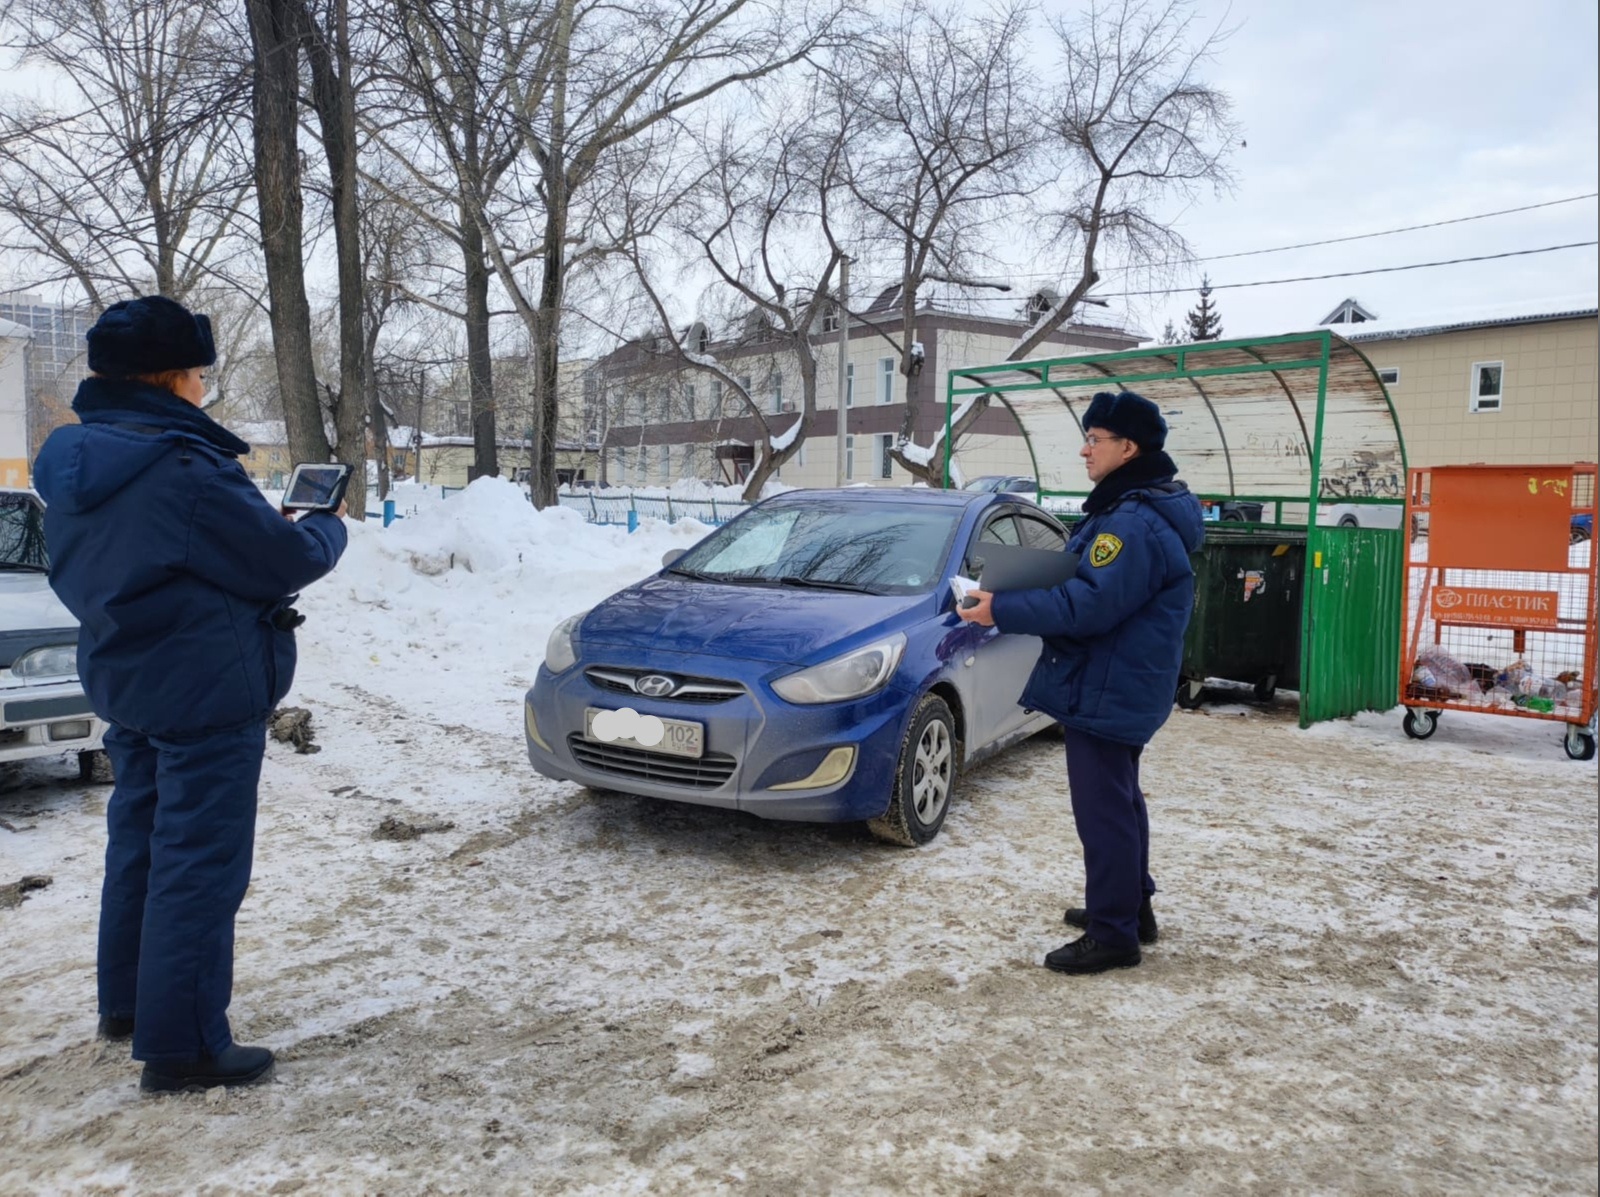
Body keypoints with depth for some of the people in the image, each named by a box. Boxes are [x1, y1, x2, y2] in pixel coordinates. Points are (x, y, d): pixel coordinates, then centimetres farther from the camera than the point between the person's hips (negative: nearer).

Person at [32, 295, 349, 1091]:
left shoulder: (72, 466, 5)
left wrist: (275, 527, 7)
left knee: (138, 844, 22)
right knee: (198, 865, -1)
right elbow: (286, 562, -17)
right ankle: (182, 1046, 8)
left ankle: (127, 1001, 37)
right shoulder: (185, 469, -23)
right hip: (206, 692, -9)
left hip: (124, 682, 9)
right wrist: (328, 528, 5)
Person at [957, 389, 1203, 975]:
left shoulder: (1135, 524, -23)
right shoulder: (1136, 509, 12)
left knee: (1104, 811, -3)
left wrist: (1001, 611, -24)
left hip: (1106, 692, -11)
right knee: (1119, 801, 21)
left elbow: (1087, 606, -28)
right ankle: (1131, 908, 35)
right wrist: (1009, 601, 10)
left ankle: (1112, 934, 7)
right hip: (1120, 687, 11)